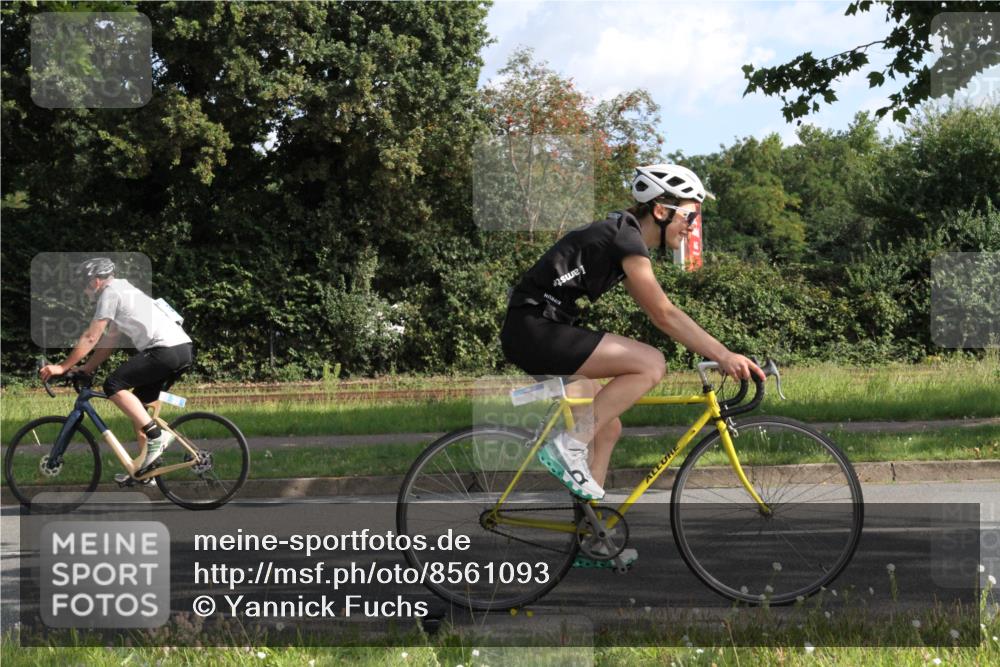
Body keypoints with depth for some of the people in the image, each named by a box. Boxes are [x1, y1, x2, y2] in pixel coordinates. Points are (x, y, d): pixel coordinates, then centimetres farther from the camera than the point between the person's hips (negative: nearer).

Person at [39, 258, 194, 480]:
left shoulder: (110, 293, -3)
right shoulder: (123, 291, 26)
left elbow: (90, 338, -6)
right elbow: (109, 343, 26)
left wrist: (62, 367, -2)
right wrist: (84, 369, 22)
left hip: (166, 349, -10)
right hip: (183, 348, 10)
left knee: (114, 385, -11)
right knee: (138, 403, 15)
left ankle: (156, 436, -13)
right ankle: (146, 466, 18)